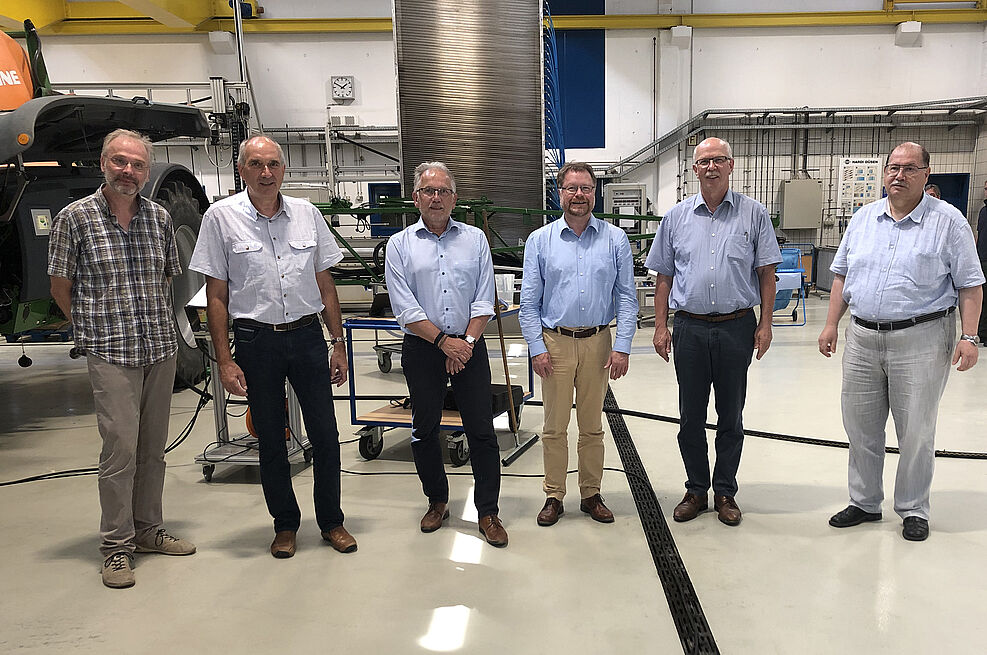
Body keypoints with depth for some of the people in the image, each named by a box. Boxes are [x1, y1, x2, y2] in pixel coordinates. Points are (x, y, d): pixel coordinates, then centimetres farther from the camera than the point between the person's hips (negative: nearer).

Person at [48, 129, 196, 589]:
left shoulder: (159, 216, 8)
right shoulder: (74, 218, -3)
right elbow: (60, 287, 3)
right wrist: (95, 331, 7)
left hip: (162, 348, 4)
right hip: (110, 355, -4)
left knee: (153, 447, 11)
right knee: (121, 447, -5)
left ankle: (147, 528, 26)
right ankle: (117, 545, 9)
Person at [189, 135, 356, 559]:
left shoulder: (307, 214, 5)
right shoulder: (222, 217, -2)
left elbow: (325, 285, 9)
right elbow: (216, 296, -2)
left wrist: (338, 344, 7)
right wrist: (225, 360, -7)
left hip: (308, 336, 2)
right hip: (256, 340, -1)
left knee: (326, 435, 5)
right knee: (270, 439, 10)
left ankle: (331, 521, 24)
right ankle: (285, 524, 28)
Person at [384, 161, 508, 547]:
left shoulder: (475, 239, 7)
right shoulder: (400, 245, 2)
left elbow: (484, 300, 3)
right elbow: (405, 308, -5)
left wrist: (466, 342, -8)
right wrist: (444, 341, -11)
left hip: (469, 346, 1)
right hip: (422, 349, 0)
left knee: (481, 431, 0)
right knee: (425, 430, 9)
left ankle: (488, 512, 12)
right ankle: (437, 501, 29)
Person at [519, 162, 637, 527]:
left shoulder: (615, 239, 4)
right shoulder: (539, 240, 3)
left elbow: (627, 297, 3)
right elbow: (529, 301, 2)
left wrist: (622, 347, -5)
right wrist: (537, 348, -5)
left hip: (598, 343, 1)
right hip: (555, 343, 0)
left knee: (592, 426, 11)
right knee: (555, 427, 5)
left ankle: (591, 495, 25)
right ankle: (553, 497, 19)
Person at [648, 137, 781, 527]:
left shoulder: (753, 214, 4)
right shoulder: (676, 217, 7)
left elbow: (766, 272, 4)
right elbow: (664, 277, 9)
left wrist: (765, 324, -4)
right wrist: (660, 326, 3)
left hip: (737, 327, -1)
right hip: (689, 329, 1)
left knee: (731, 417, 9)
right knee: (691, 417, 8)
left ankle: (725, 492, 23)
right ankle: (696, 490, 23)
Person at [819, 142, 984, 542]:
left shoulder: (948, 221, -2)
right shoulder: (863, 218, 10)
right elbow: (841, 274, 14)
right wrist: (831, 325, 8)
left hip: (920, 341, -4)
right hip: (862, 339, 4)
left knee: (916, 432, 6)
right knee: (860, 426, 11)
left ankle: (913, 510, 23)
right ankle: (864, 503, 27)